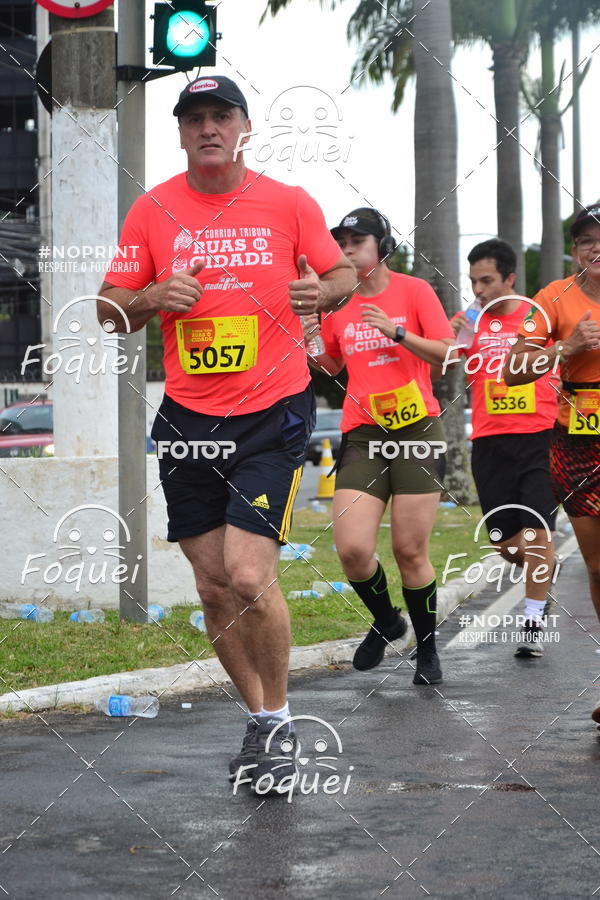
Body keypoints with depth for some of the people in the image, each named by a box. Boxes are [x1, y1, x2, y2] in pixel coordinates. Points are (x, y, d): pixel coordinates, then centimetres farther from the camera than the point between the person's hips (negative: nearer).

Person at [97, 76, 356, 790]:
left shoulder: (290, 203, 0)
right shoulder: (152, 209, 4)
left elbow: (343, 273, 10)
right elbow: (110, 306, 8)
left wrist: (323, 291, -13)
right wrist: (153, 297, -14)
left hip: (273, 415, -3)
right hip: (187, 419, 3)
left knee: (248, 576, -15)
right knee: (214, 588, 7)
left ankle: (277, 719, 5)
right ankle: (259, 717, 25)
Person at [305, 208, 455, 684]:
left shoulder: (413, 290, 0)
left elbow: (446, 353, -3)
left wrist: (396, 331, -15)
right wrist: (312, 346, 2)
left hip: (416, 430, -3)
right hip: (362, 434, 3)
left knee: (410, 551, -2)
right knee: (353, 549, -11)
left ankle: (427, 647, 18)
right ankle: (386, 622, 18)